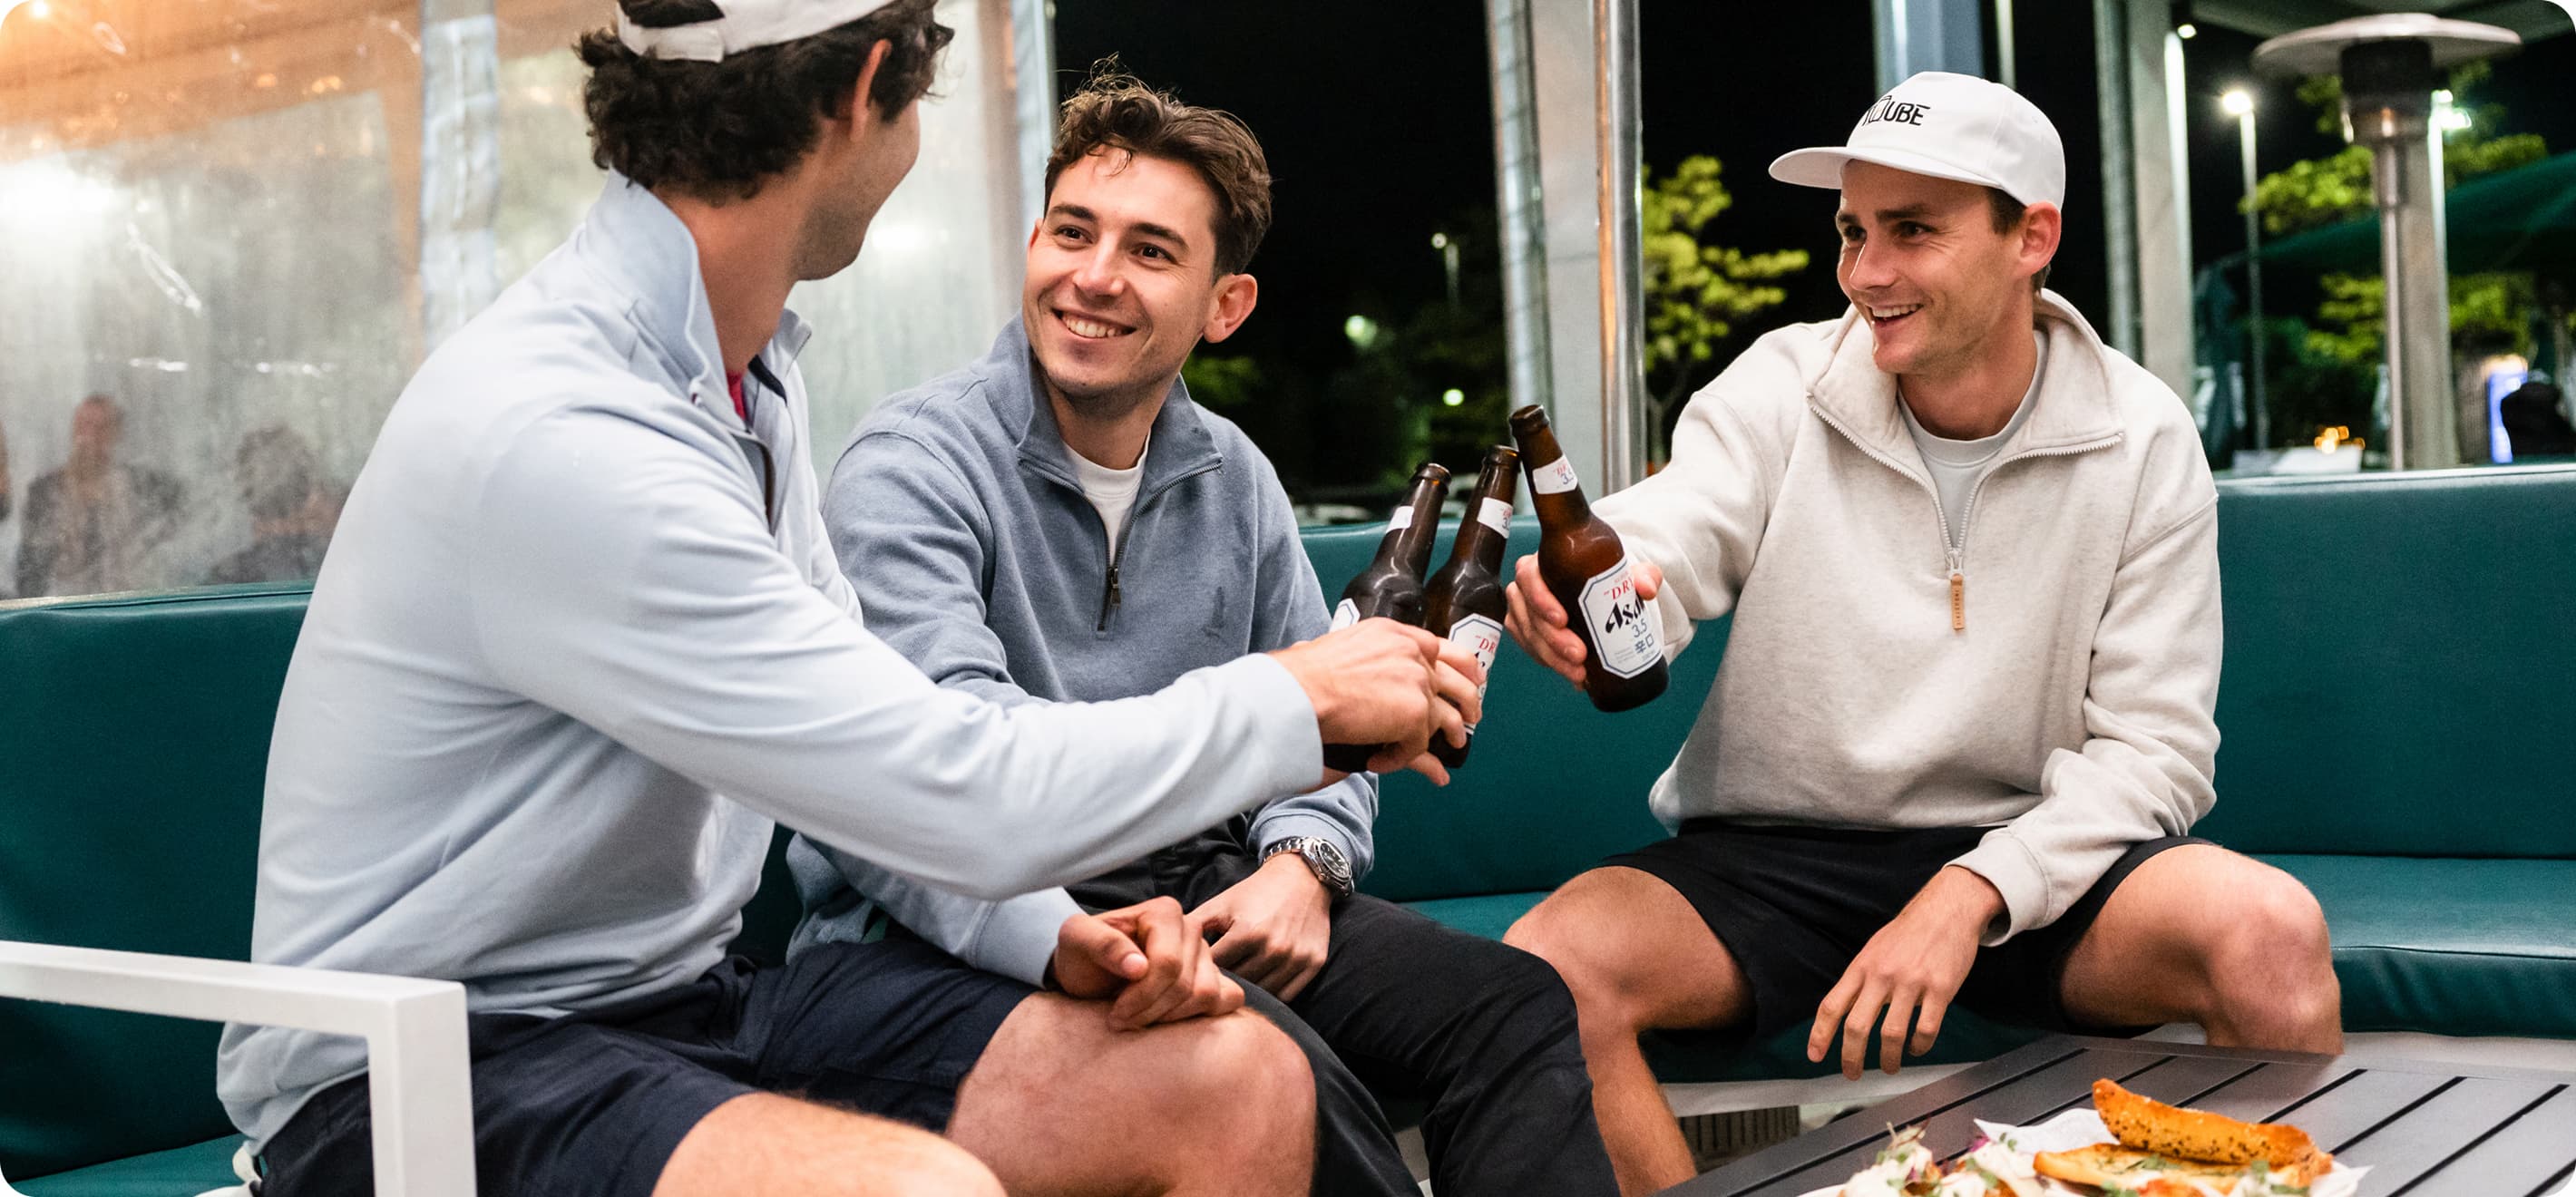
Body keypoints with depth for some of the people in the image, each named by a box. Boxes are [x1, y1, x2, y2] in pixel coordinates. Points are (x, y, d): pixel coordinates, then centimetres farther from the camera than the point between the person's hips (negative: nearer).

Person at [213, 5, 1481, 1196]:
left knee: (1241, 1081, -8)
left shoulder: (747, 363, 7)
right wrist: (1294, 700, -9)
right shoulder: (558, 439, -25)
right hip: (421, 1077, -8)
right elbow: (959, 794, -23)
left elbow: (864, 741, 13)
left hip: (682, 990, 9)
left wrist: (1056, 922, -3)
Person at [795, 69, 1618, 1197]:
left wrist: (1302, 860, -6)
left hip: (1193, 889, 6)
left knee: (1517, 1006, -13)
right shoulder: (914, 468, -11)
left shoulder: (1235, 479, 12)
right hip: (992, 923, -6)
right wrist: (1081, 952, -38)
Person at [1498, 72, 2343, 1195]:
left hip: (2029, 859, 0)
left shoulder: (2143, 440, -1)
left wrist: (1974, 893, -21)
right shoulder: (1782, 384, 0)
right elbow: (1661, 551, -17)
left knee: (2271, 932, -29)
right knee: (1546, 968, -28)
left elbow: (2153, 747, -5)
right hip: (1774, 850, 1)